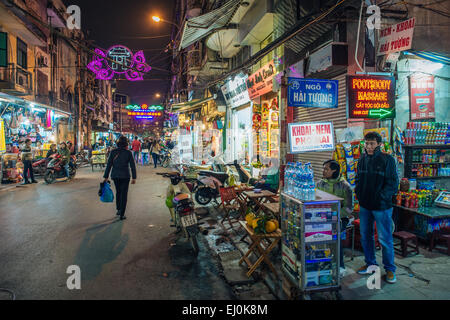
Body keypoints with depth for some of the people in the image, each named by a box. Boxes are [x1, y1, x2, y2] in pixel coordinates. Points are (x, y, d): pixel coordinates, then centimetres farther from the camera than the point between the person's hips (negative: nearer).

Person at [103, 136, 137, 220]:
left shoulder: (113, 152, -1)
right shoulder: (128, 152, -5)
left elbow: (109, 165, 0)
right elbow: (132, 166, -5)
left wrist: (106, 176, 5)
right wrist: (134, 177, 0)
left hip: (115, 175, 3)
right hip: (125, 176, -3)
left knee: (118, 192, 23)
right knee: (124, 194, 4)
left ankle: (118, 210, 32)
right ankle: (122, 214, 3)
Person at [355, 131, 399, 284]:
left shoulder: (387, 160, -10)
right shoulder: (362, 159, 6)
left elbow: (393, 184, -10)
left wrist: (381, 196, -18)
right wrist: (358, 192, 4)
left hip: (382, 207, -5)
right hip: (364, 205, 6)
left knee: (385, 239, 3)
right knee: (365, 236, 15)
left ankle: (390, 269, 21)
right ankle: (370, 264, 32)